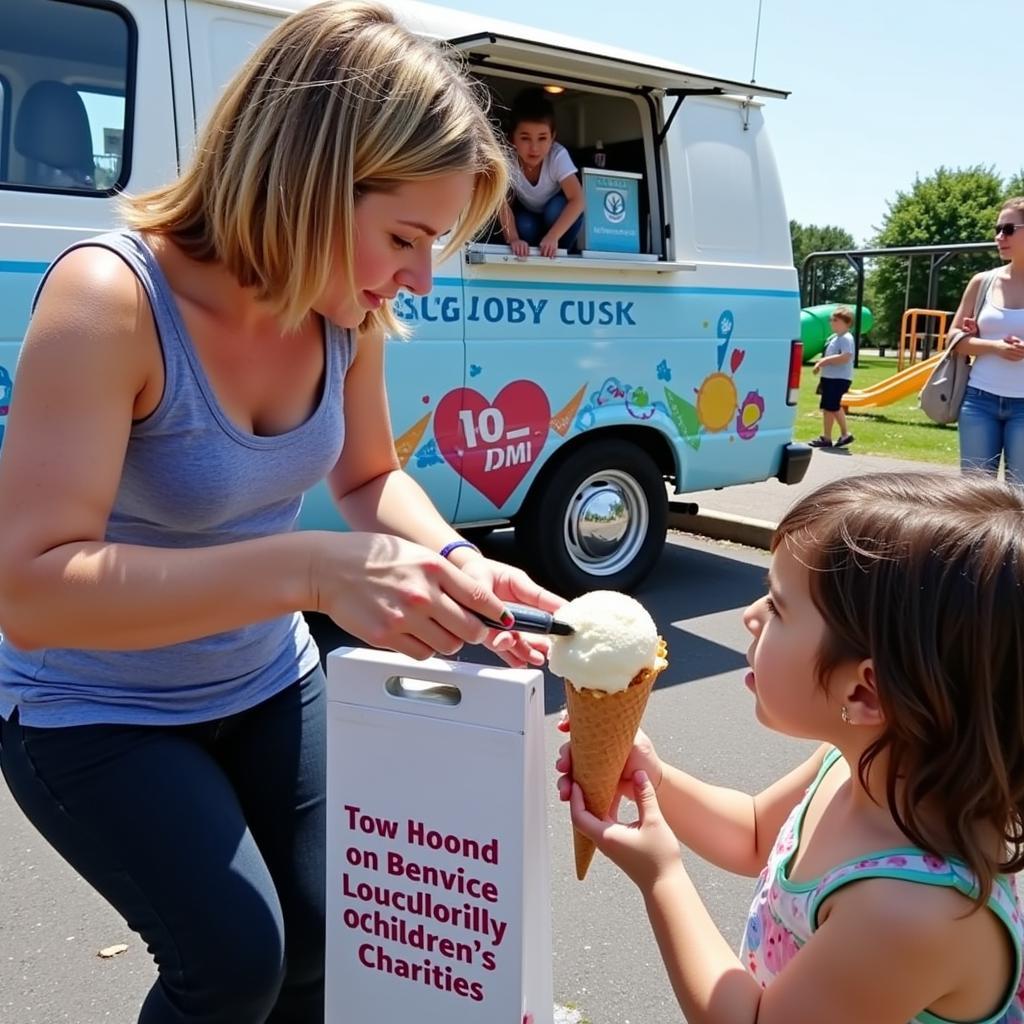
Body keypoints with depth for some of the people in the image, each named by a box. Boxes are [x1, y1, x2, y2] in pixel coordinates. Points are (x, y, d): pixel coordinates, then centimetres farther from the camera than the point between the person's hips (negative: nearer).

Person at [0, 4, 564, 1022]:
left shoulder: (346, 309, -14)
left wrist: (452, 561, -21)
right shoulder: (109, 299, -31)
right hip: (95, 715, -5)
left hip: (269, 684, 5)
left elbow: (370, 476, 0)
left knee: (322, 941, 10)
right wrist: (317, 570, -48)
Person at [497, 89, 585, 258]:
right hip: (527, 212, 1)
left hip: (557, 215, -1)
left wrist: (553, 237, -49)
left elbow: (577, 200, -38)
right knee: (524, 226, -31)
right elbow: (502, 202, -31)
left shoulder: (558, 156, -31)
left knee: (556, 210, -33)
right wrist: (513, 239, -47)